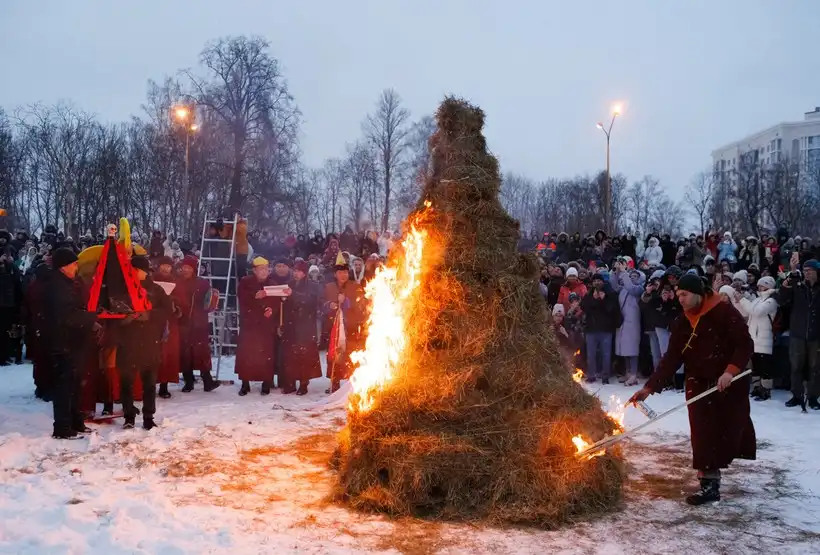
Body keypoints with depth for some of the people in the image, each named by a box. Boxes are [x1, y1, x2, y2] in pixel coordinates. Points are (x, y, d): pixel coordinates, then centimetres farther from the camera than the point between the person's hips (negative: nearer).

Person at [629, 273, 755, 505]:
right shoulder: (682, 323, 4)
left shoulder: (725, 312, -13)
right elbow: (671, 358, 0)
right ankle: (709, 484, 7)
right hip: (699, 386, 5)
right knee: (703, 436, 0)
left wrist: (731, 370, -29)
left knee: (724, 432, -1)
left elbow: (745, 345, -14)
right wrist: (650, 387, -9)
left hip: (730, 385, -5)